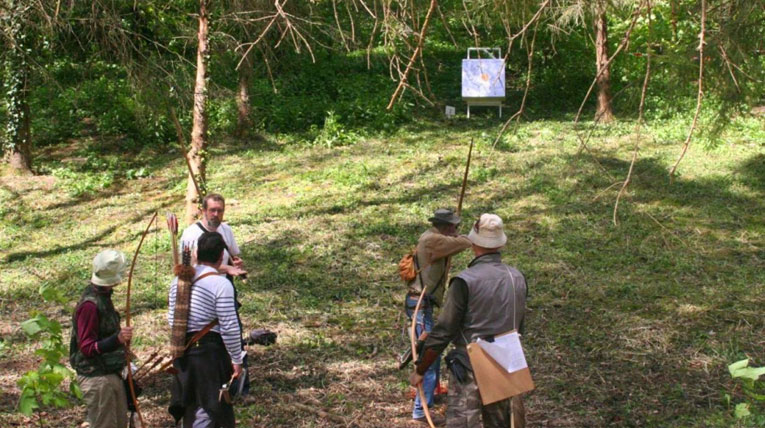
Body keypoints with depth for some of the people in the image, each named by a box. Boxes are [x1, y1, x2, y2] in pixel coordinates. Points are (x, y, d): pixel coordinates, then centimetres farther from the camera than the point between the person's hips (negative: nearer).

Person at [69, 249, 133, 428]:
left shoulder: (103, 296, 8)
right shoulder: (89, 305, -23)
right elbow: (86, 347, -25)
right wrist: (117, 339, -38)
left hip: (111, 375, 10)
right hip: (97, 378, -10)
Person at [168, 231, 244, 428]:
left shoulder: (178, 280, 3)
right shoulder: (221, 284, -17)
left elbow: (171, 318, 11)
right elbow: (229, 327, -18)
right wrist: (236, 360, -8)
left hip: (183, 351, 6)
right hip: (210, 352, -6)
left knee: (191, 407, 20)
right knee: (207, 411, 4)